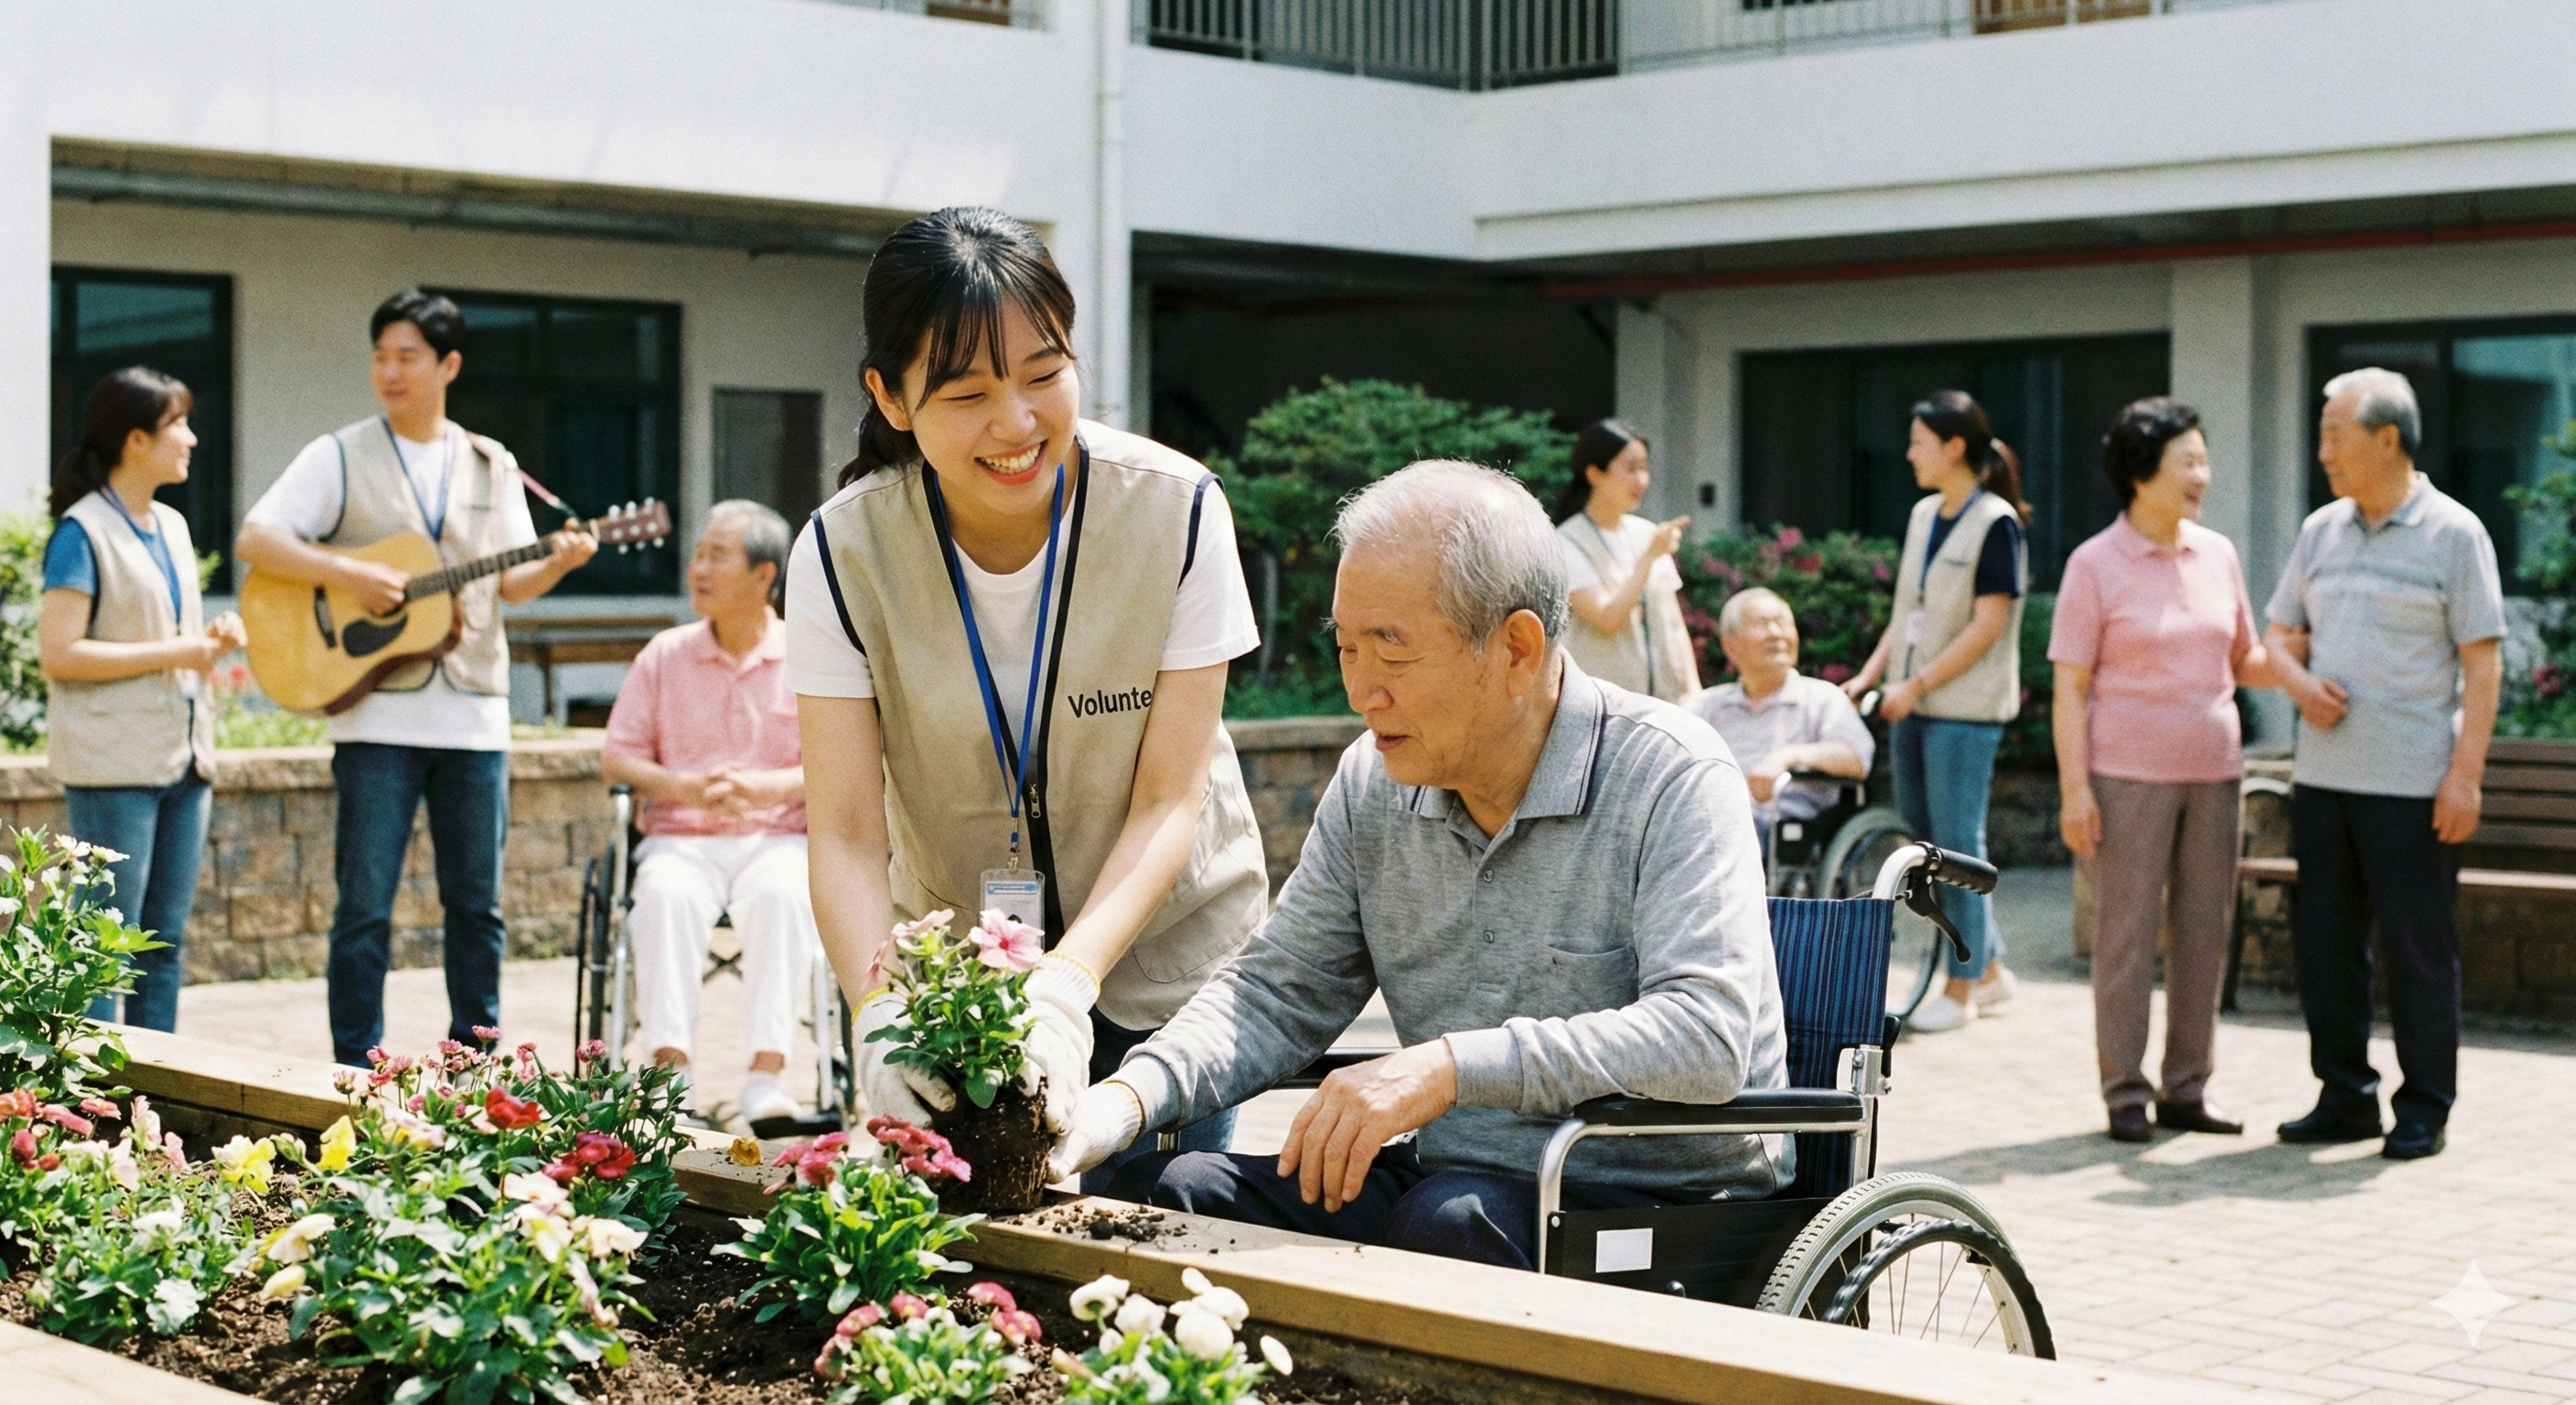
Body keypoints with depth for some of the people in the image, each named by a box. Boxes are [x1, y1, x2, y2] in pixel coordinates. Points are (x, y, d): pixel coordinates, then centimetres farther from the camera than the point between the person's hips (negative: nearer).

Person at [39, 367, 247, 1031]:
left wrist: (214, 638, 4)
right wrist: (171, 654, -18)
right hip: (115, 763, -8)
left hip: (182, 755, 8)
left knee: (166, 940, 10)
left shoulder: (171, 526, 15)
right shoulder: (83, 532, -10)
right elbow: (57, 653, -17)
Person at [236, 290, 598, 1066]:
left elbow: (511, 584, 12)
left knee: (477, 903, 8)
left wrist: (558, 561, -9)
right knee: (365, 905, -1)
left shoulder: (492, 466, 12)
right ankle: (357, 1075, 6)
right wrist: (346, 573, -18)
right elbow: (254, 540, -6)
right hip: (378, 716, -3)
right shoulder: (341, 457, 2)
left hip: (474, 715, 3)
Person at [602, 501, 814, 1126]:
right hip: (682, 838, 1)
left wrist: (762, 787, -18)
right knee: (665, 893, -34)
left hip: (777, 838, -1)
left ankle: (767, 1074, -35)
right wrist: (682, 786, -11)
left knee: (781, 893, -36)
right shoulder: (665, 655, 13)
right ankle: (669, 1065, -33)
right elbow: (617, 755, 9)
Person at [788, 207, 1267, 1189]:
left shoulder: (1176, 509, -18)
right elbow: (847, 835, -17)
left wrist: (1065, 988, -32)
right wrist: (879, 1004, -36)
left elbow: (1170, 801, -17)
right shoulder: (842, 554, -16)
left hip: (1163, 952, 0)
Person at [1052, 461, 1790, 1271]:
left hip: (1662, 1206, -6)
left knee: (1450, 1220, -36)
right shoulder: (1371, 785, 6)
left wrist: (1451, 1066, -32)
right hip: (1452, 1182, 6)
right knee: (1166, 1193, -12)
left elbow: (1707, 1037, -26)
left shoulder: (1674, 778, -14)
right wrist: (1128, 1097, -10)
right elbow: (1280, 994, 10)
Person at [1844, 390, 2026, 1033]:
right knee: (1922, 840, 11)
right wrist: (1870, 674, 7)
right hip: (1912, 706, 8)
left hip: (1964, 709, -8)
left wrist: (1918, 683, -16)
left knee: (1957, 845, -2)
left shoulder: (1995, 522, -11)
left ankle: (1963, 988, 8)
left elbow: (1987, 625, -15)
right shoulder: (1923, 516, 12)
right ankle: (1990, 968, 23)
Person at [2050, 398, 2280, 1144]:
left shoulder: (2218, 554, 10)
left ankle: (2186, 1088, 17)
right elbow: (2070, 686, -6)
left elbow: (2245, 661, 17)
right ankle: (2126, 1094, 8)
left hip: (2212, 772, 5)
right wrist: (2074, 787, -13)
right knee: (2126, 933, -1)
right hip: (2129, 775, -5)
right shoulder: (2095, 564, -4)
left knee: (2205, 929, 7)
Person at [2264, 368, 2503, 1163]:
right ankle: (2345, 1096, 19)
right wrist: (2300, 682, -4)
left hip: (2412, 783, -5)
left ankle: (2424, 1109, 10)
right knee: (2325, 942, 8)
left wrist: (2466, 774, -13)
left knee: (2418, 949, 0)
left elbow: (2482, 663, -6)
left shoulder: (2453, 533, -4)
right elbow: (2282, 635, 19)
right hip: (2322, 775, 6)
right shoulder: (2321, 530, 12)